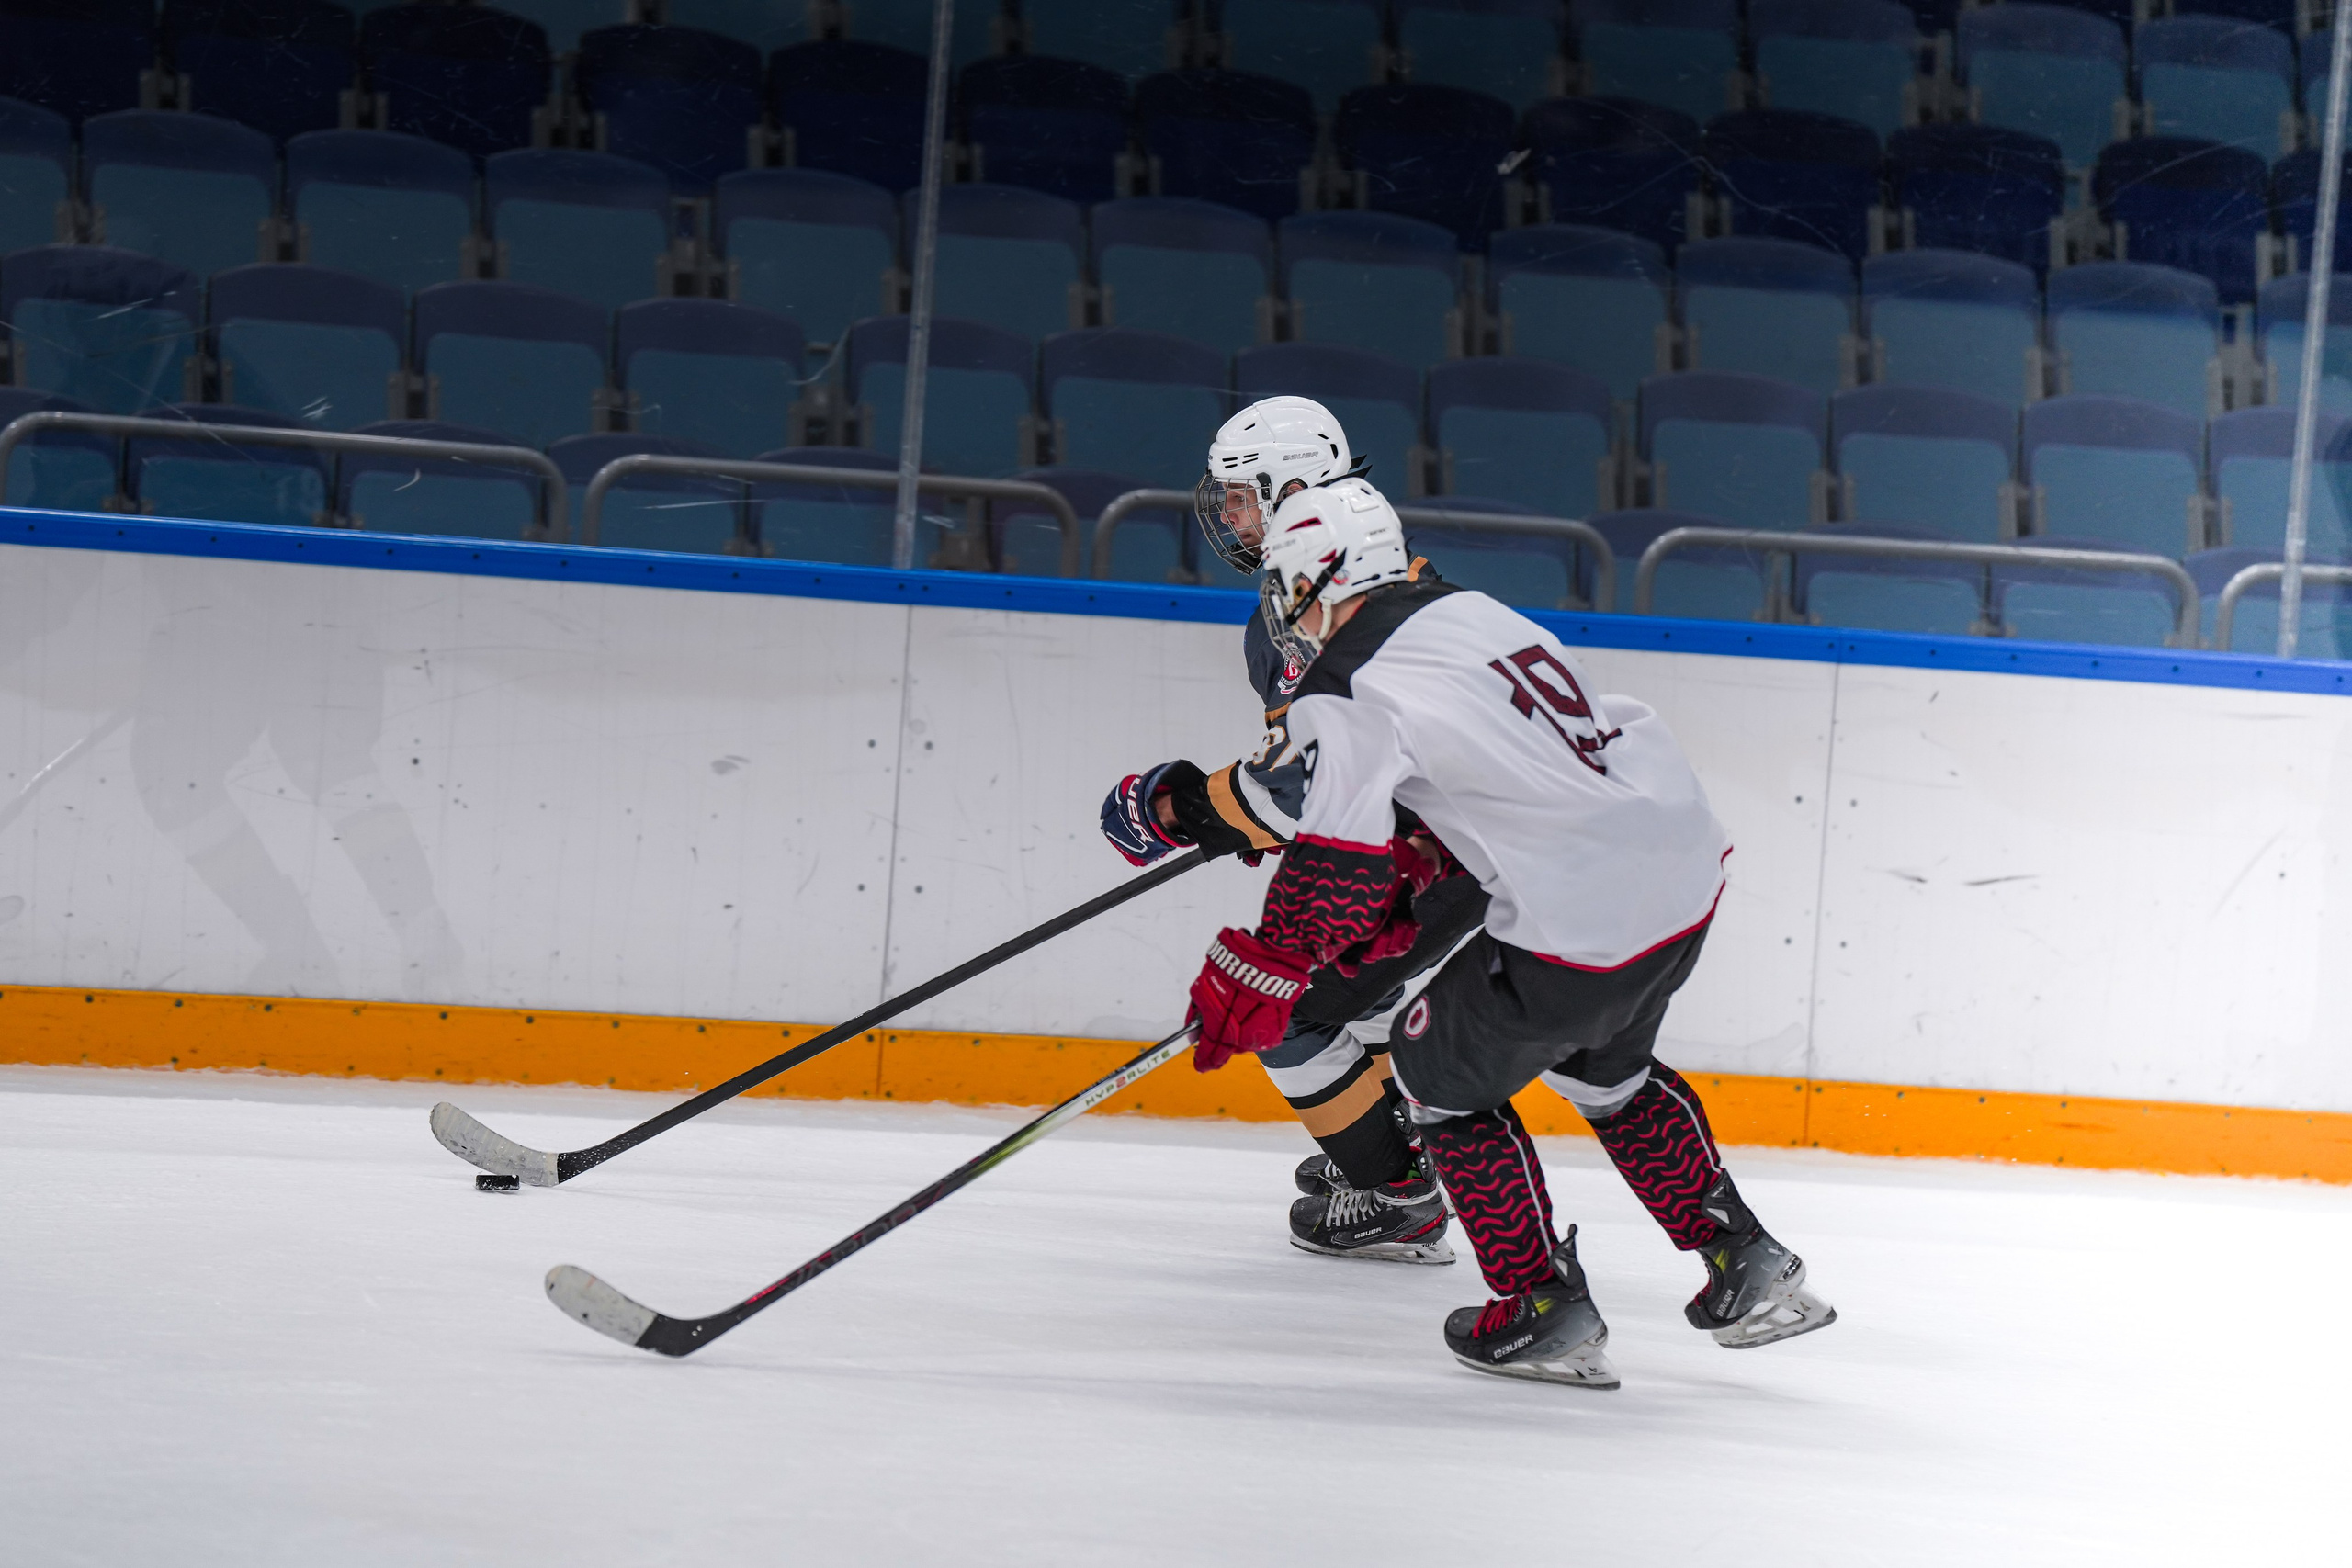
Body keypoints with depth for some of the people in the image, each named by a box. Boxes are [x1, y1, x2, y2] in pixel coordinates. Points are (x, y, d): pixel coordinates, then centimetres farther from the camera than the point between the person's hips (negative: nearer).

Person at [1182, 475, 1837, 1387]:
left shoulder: (1345, 694, -10)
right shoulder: (1471, 612, 16)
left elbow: (1336, 865, -18)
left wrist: (1258, 974, -9)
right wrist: (1406, 907, 27)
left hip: (1574, 930, -8)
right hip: (1686, 872, 8)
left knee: (1441, 1070, 16)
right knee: (1604, 1068, 33)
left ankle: (1549, 1311, 15)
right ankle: (1749, 1266, 33)